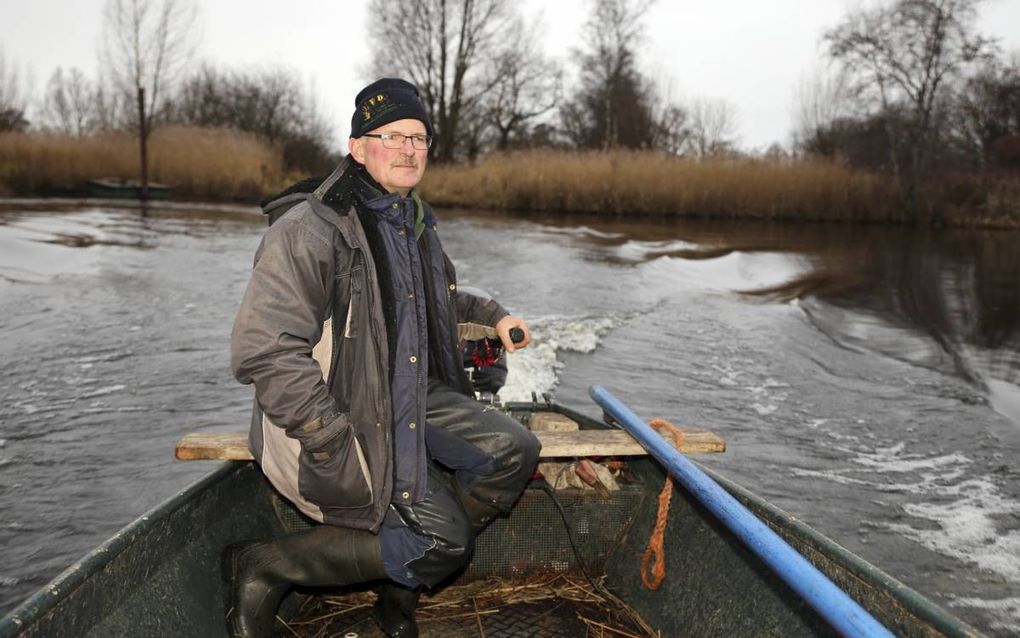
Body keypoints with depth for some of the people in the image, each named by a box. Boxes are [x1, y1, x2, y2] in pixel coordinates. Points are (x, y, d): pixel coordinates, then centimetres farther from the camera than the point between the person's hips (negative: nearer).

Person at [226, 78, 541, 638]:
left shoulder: (414, 220, 10)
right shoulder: (309, 228, -20)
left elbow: (441, 302, 30)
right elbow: (262, 351, -27)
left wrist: (492, 317, 11)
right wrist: (335, 446, -26)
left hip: (416, 402, 9)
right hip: (337, 420, -9)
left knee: (513, 450, -4)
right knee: (441, 540, -15)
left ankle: (401, 584, 8)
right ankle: (260, 568, -1)